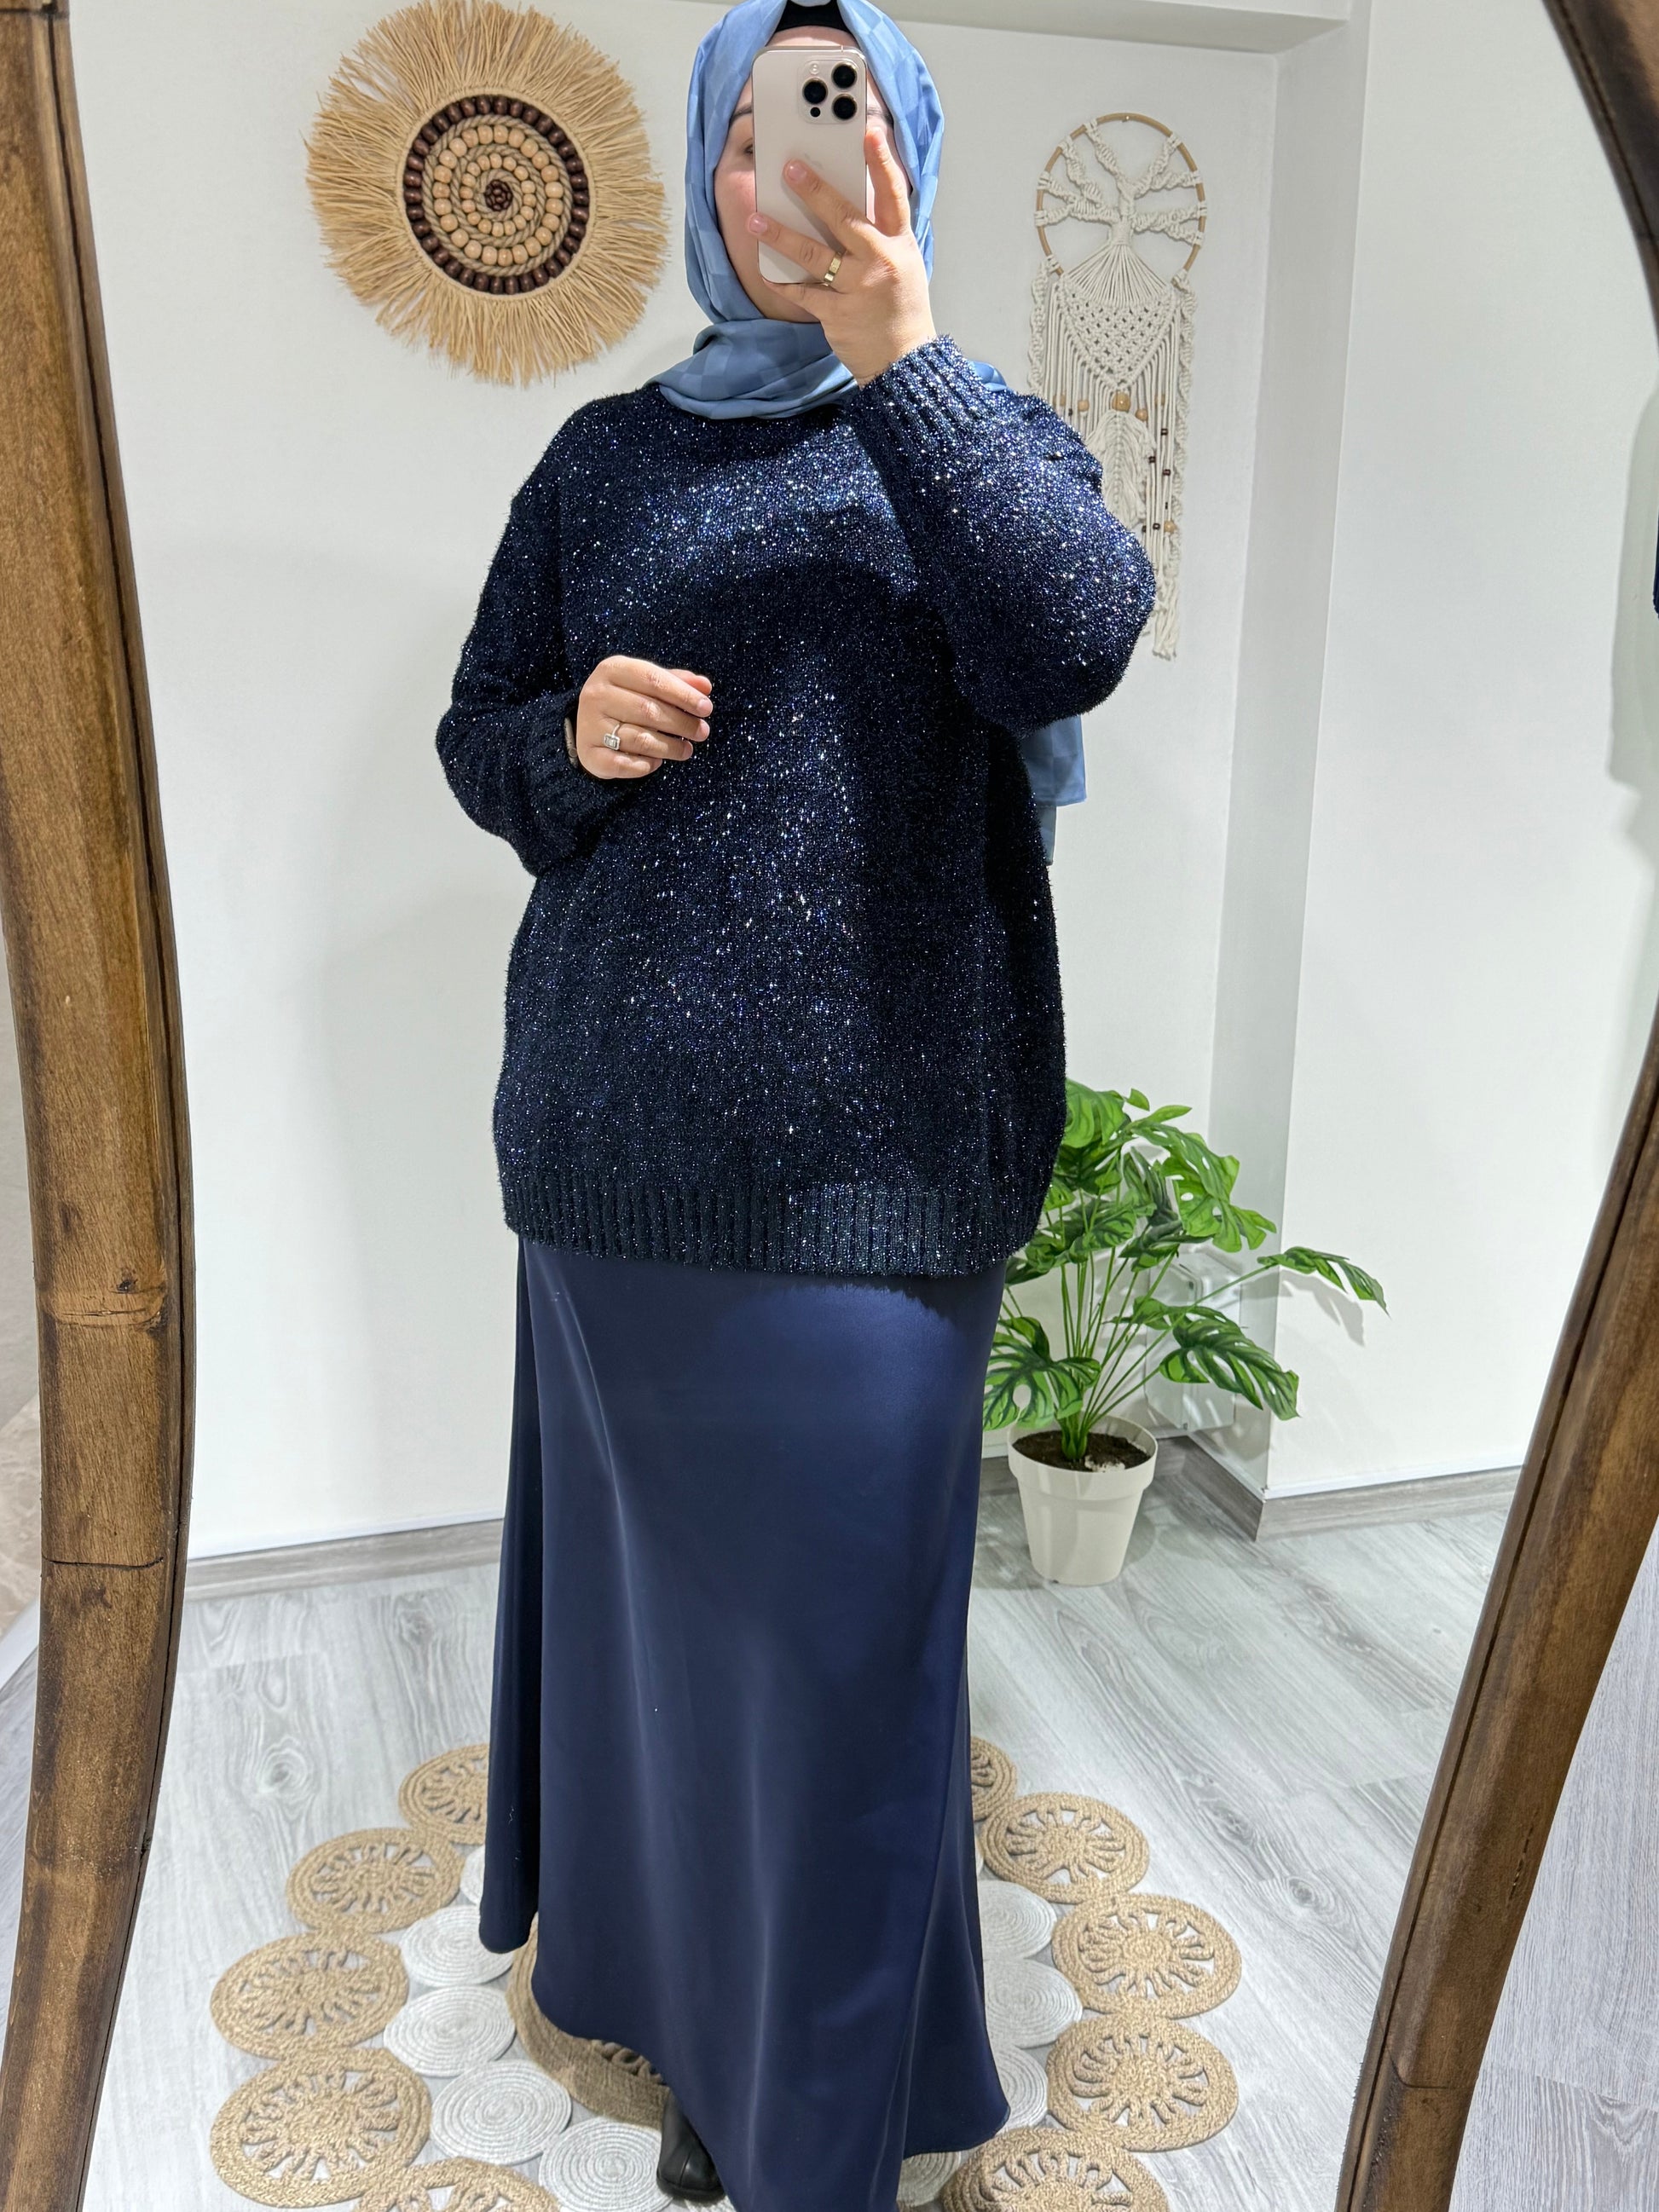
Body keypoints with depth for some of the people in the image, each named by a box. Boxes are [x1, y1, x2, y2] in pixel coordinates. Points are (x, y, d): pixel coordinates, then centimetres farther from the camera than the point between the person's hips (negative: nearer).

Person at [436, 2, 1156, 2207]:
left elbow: (1078, 639, -16)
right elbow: (478, 735, 14)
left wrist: (896, 354, -21)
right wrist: (573, 736, -7)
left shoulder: (980, 429, 5)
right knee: (649, 1550, 15)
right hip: (621, 1114, 3)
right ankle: (653, 1944, 40)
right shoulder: (607, 457, 13)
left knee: (833, 1585, 3)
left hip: (872, 1127, -3)